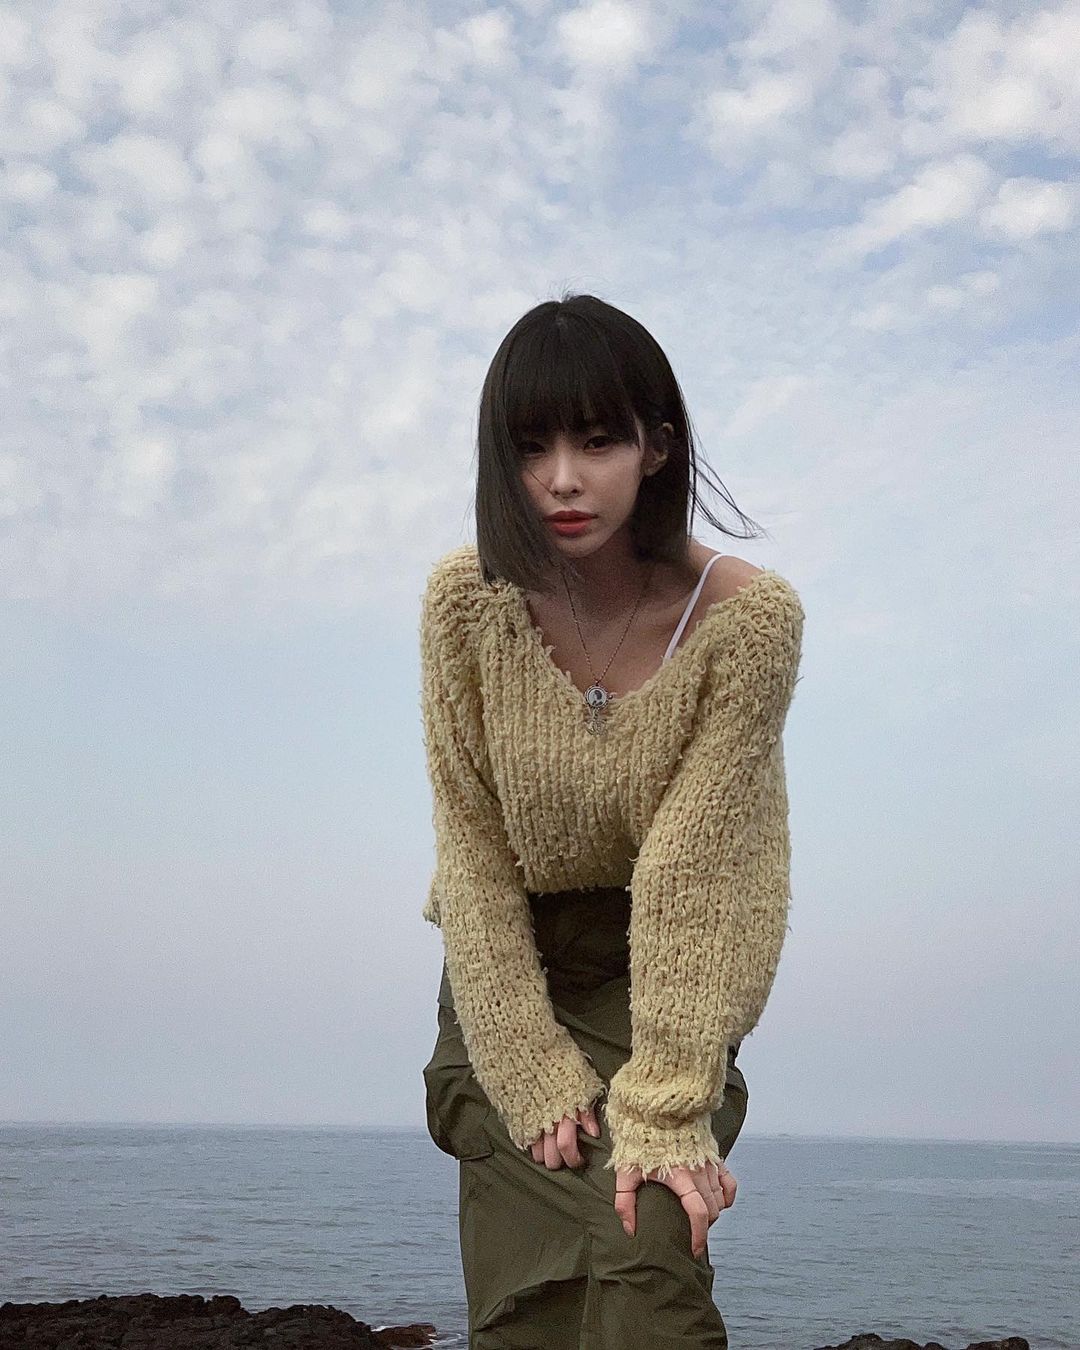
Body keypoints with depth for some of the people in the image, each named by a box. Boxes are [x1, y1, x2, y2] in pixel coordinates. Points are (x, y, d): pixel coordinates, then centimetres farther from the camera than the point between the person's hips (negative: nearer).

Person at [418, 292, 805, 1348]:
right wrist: (534, 1074, -14)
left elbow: (690, 869, -19)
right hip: (508, 973, 2)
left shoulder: (748, 618, -18)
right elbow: (472, 849, -10)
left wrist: (664, 1108, -21)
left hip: (664, 977, -1)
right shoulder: (466, 601, -13)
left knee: (647, 1253, -21)